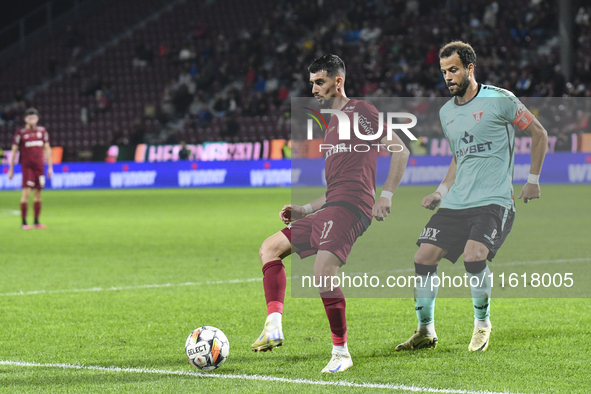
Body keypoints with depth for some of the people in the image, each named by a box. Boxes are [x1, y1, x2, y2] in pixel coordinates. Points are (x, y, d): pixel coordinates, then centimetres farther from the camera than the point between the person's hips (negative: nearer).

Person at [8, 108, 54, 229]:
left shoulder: (42, 131, 8)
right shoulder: (20, 132, -3)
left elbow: (47, 149, 14)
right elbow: (14, 150, 1)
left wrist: (50, 167, 11)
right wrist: (11, 169, 0)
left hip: (39, 166, 4)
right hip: (26, 166, -4)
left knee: (38, 194, 5)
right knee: (26, 192, -12)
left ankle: (36, 222, 11)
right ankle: (24, 222, -8)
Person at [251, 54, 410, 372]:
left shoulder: (359, 111, 0)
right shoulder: (332, 125, 27)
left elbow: (399, 150, -7)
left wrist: (387, 194, -16)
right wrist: (304, 211, 21)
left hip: (350, 207, -10)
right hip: (331, 208, 10)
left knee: (323, 272, -26)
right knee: (270, 248, 10)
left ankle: (341, 352, -16)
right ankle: (273, 326, -5)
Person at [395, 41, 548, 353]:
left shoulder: (499, 100, -6)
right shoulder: (446, 112, 14)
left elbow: (539, 134, 3)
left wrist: (533, 181, 3)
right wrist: (441, 192, 15)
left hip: (494, 201, -6)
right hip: (456, 204, 6)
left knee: (474, 254, -27)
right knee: (424, 257, -8)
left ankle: (482, 324, -4)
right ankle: (425, 331, 6)